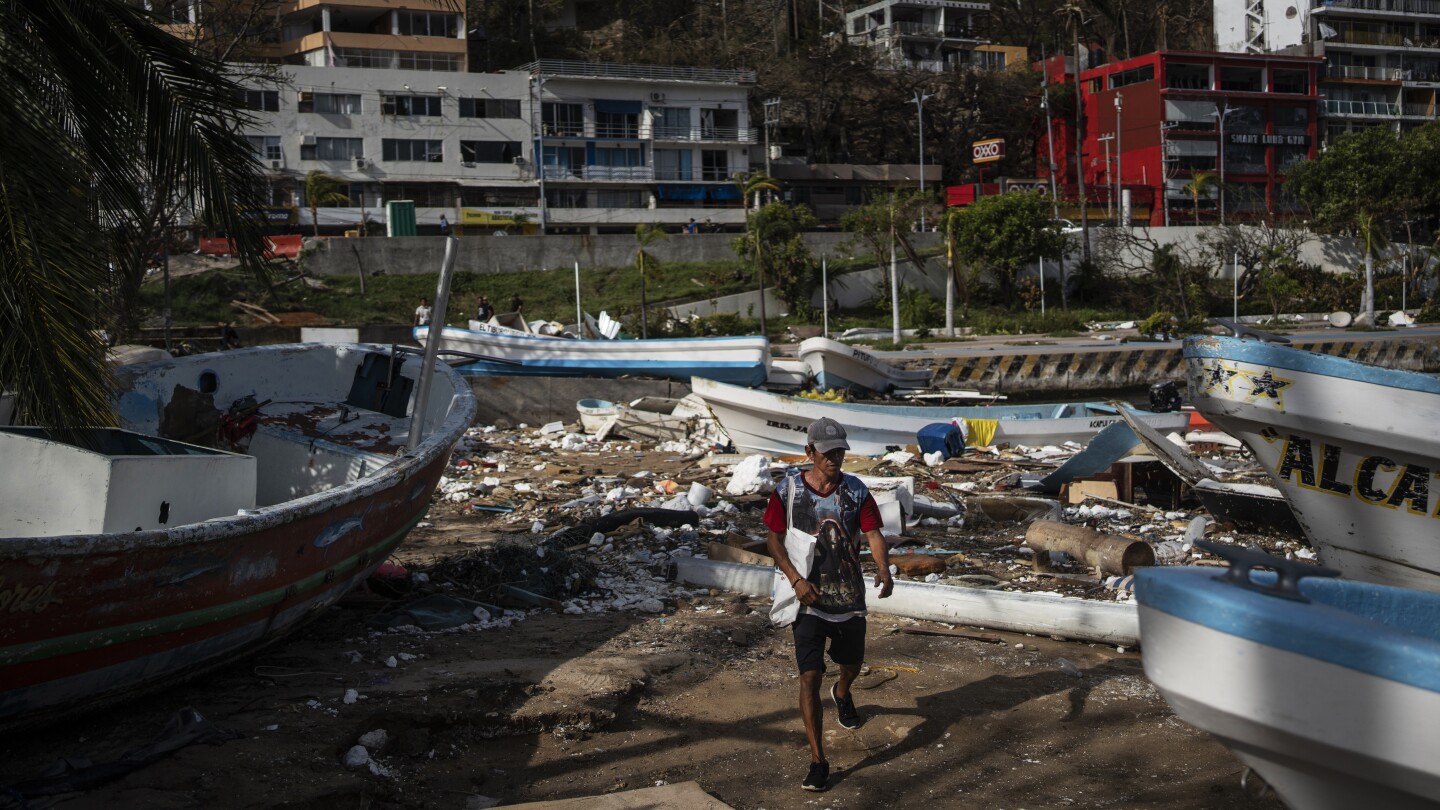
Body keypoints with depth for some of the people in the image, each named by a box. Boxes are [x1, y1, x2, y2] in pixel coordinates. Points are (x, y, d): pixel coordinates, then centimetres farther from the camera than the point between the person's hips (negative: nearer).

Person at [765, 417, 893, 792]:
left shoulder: (855, 490, -4)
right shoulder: (788, 490, -9)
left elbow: (873, 533, -10)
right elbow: (775, 540, -5)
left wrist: (884, 570, -30)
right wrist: (796, 579, -19)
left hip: (849, 597, 3)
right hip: (808, 599, -3)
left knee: (851, 664, 22)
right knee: (810, 676, -11)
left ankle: (842, 693, 61)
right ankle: (817, 761, -7)